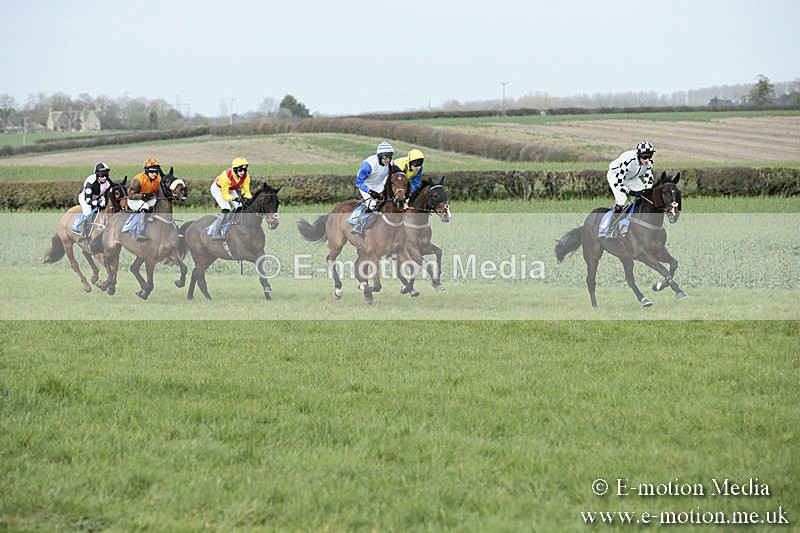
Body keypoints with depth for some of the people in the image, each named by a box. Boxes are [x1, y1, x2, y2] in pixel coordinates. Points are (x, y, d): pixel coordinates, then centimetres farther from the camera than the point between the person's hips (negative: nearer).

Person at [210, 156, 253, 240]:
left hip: (230, 190, 7)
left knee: (239, 208, -4)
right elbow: (225, 195, -36)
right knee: (226, 210, -23)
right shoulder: (226, 176, -40)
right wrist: (235, 198, -53)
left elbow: (246, 191, -16)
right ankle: (216, 234, -21)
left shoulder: (246, 176, -24)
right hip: (218, 189, -7)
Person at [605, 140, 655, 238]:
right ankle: (611, 231, -16)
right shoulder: (628, 161, -42)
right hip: (615, 175, -7)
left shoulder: (649, 162, -22)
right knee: (621, 200, -23)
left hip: (631, 177, 7)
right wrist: (629, 191, -50)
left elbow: (648, 179, -10)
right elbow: (617, 182, -39)